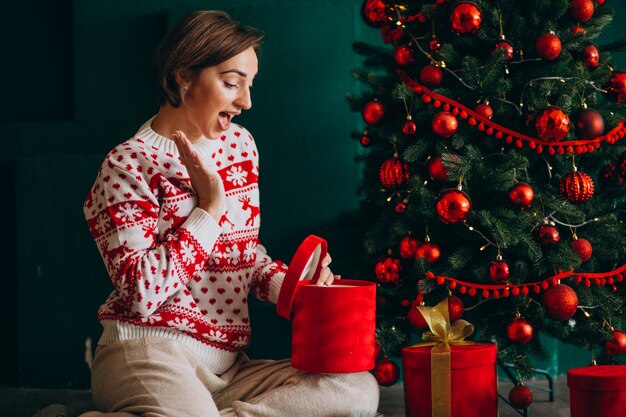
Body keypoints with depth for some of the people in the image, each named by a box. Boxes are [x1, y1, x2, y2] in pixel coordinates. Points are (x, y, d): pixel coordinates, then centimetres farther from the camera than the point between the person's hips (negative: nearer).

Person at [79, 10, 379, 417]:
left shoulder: (239, 143, 13)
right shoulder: (129, 165, -6)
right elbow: (140, 295, -15)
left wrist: (288, 283, 2)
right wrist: (210, 208, -14)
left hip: (228, 364, 8)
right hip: (148, 354, -8)